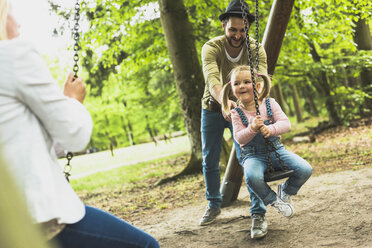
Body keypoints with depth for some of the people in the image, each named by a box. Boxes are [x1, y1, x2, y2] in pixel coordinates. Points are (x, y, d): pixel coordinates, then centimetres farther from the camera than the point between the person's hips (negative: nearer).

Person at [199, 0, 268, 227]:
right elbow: (212, 79, -41)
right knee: (209, 160, 8)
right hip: (213, 109, 1)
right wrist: (224, 100, -62)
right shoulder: (211, 48, -25)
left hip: (241, 108, -1)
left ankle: (258, 211, -3)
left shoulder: (256, 50, -20)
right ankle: (214, 205, 27)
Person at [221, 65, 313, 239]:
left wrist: (271, 129, -27)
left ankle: (285, 191, 13)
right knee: (252, 177, -37)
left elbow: (285, 123, -7)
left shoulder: (270, 104, 2)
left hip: (276, 149, 2)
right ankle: (274, 200, -5)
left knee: (305, 170, -20)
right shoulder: (236, 113, -1)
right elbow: (239, 138, -10)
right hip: (253, 155, -2)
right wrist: (252, 129, -29)